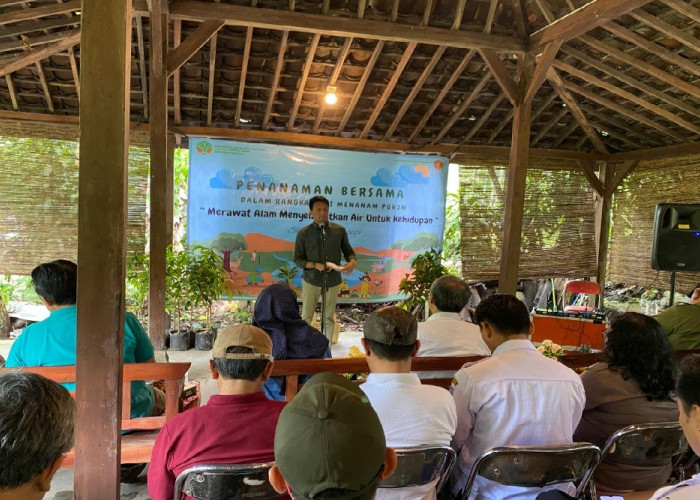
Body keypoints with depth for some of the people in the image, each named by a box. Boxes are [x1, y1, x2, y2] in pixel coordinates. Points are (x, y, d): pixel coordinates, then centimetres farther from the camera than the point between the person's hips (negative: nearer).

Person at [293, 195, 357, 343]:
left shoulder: (339, 230, -1)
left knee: (329, 318, 11)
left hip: (333, 281, 1)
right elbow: (297, 258, -3)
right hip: (311, 281, -1)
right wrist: (315, 265, -19)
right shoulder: (303, 233, -5)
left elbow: (348, 250, 7)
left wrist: (352, 262, -16)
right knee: (306, 316, 8)